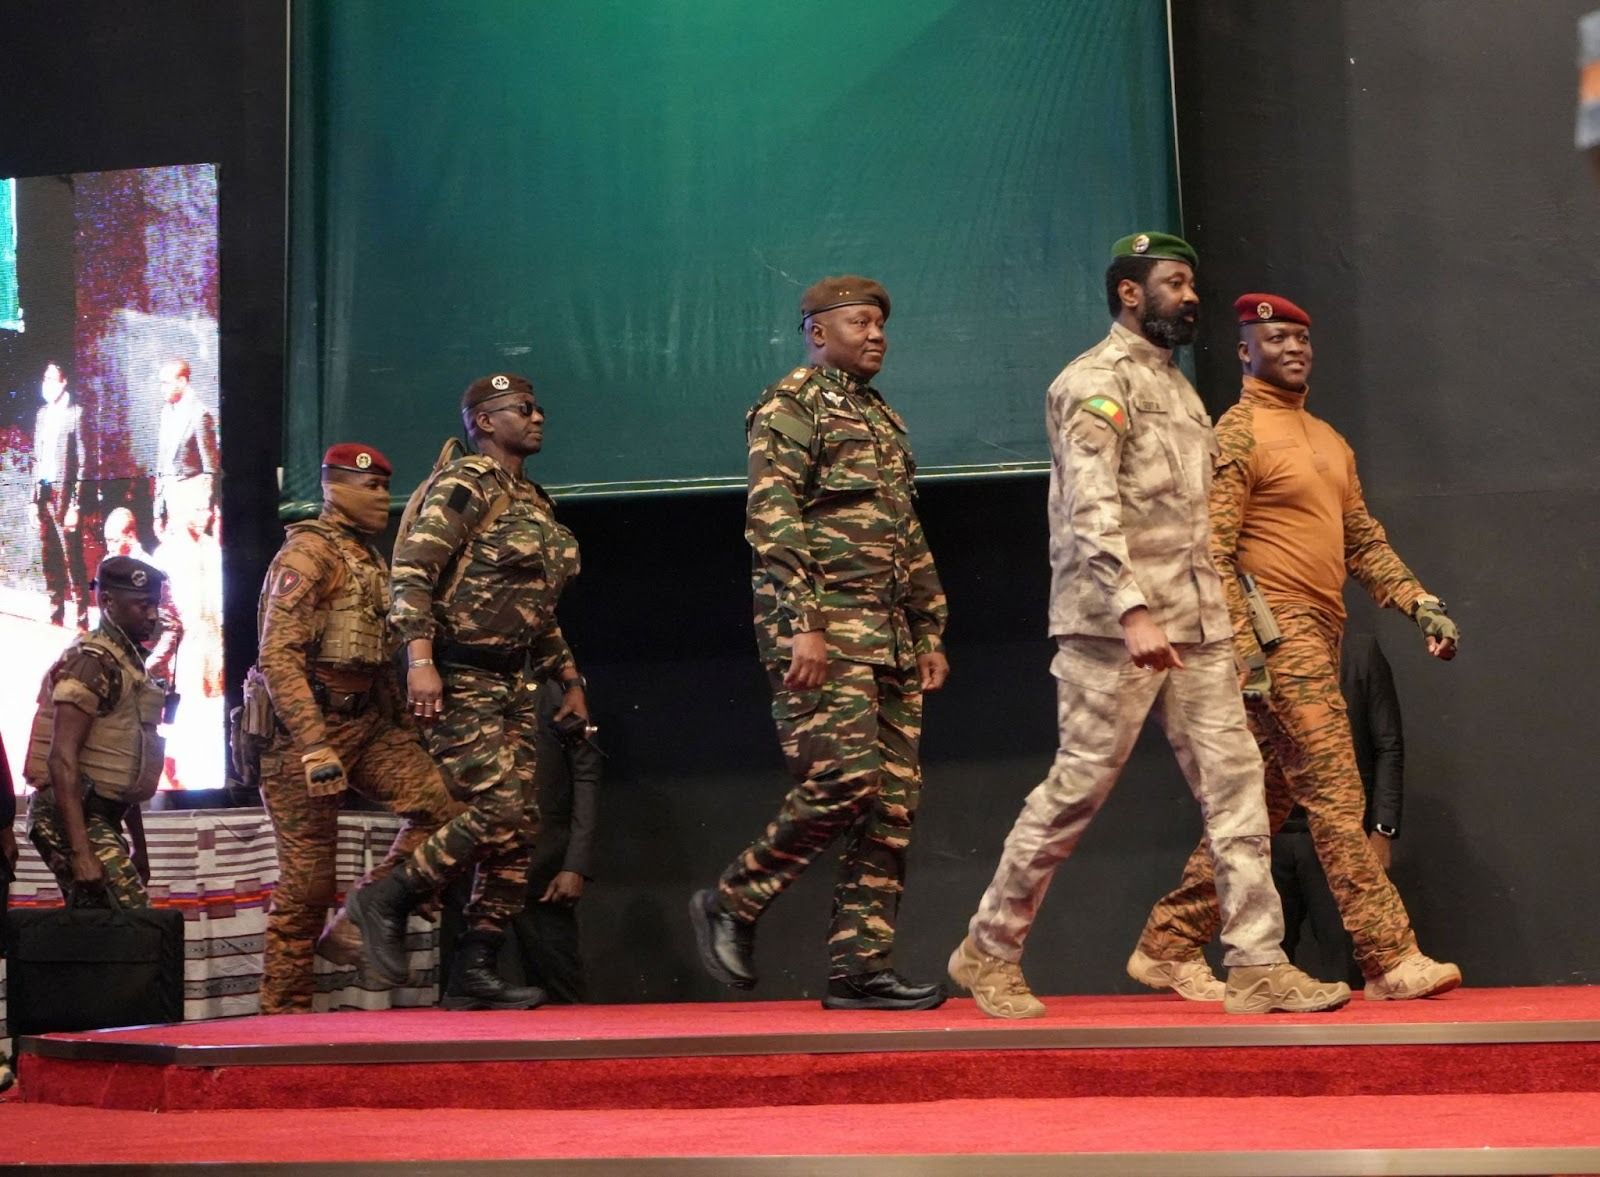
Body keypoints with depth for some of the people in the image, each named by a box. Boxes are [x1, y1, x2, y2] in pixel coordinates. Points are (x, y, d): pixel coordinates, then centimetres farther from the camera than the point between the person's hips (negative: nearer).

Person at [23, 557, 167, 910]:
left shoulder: (126, 662, 18)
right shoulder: (93, 662, -13)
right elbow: (62, 758, -22)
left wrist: (138, 844, 25)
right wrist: (81, 851, -28)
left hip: (97, 817, 10)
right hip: (73, 817, -10)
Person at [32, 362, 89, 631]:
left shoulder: (74, 413, -5)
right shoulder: (42, 414, 15)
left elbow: (82, 461, -8)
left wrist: (74, 503, -13)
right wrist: (34, 499, 13)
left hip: (64, 491, -7)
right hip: (44, 490, 7)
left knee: (72, 559, -7)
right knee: (49, 559, 10)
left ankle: (82, 621, -4)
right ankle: (55, 617, 17)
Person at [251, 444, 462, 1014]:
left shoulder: (371, 560, 18)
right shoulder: (307, 555, -10)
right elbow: (278, 657, -20)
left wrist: (403, 727, 20)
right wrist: (314, 747, -27)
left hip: (368, 722, 8)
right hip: (306, 727, -8)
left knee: (444, 804, -12)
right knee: (307, 879, -3)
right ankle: (284, 1008, 8)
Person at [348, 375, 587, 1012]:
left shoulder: (535, 503, 19)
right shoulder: (465, 485, -7)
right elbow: (411, 570, -18)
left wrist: (570, 678, 24)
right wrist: (421, 659, -28)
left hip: (514, 684, 9)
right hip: (460, 681, -9)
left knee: (520, 830, 3)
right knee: (496, 815, -18)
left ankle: (474, 974, 8)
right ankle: (384, 899, -1)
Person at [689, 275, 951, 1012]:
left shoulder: (884, 420, 24)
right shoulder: (790, 405, -2)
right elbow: (771, 521, -13)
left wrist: (930, 633, 18)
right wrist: (802, 625, -22)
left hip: (891, 639, 8)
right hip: (826, 631, -8)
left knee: (893, 803, 2)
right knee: (843, 783, -16)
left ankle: (861, 967, 5)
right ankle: (731, 904, 2)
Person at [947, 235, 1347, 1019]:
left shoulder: (1176, 385, 20)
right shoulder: (1097, 380, -7)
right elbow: (1090, 506, -19)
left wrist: (1217, 608, 16)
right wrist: (1133, 611, -28)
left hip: (1195, 624, 8)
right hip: (1114, 625, -8)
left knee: (1233, 779, 1)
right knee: (1080, 784, -3)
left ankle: (1258, 965, 2)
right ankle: (989, 951, 10)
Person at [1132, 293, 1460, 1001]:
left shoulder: (1328, 440, 21)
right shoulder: (1238, 432, -6)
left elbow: (1363, 540, 22)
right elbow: (1214, 552, -13)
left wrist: (1420, 604, 9)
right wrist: (1244, 652, -20)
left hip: (1321, 637, 9)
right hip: (1276, 637, -9)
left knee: (1263, 804, 10)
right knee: (1336, 799, -11)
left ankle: (1170, 943, 18)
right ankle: (1392, 961, -10)